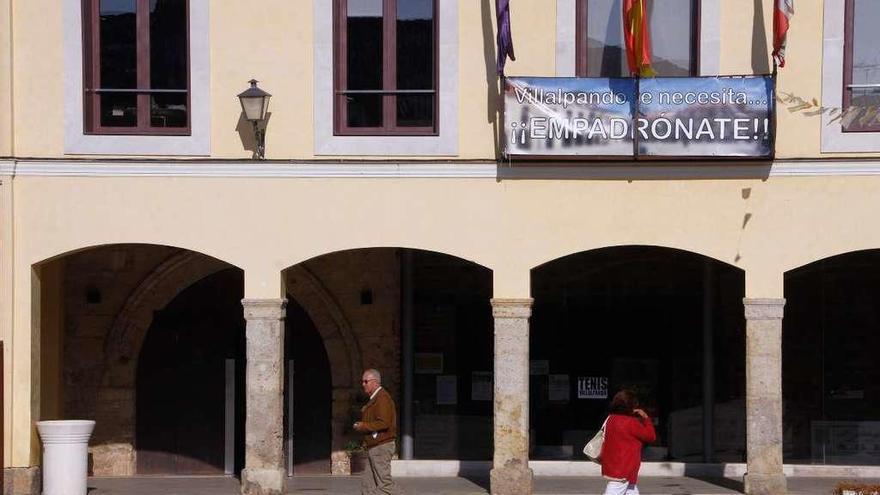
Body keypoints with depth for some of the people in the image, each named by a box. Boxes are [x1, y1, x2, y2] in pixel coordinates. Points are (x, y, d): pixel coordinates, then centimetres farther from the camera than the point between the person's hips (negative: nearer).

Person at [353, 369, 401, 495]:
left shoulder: (382, 398, -14)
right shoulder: (375, 398, 19)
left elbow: (383, 423, -24)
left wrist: (363, 426, -14)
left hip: (381, 446, -11)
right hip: (374, 447, 11)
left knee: (384, 482, -10)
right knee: (367, 482, 8)